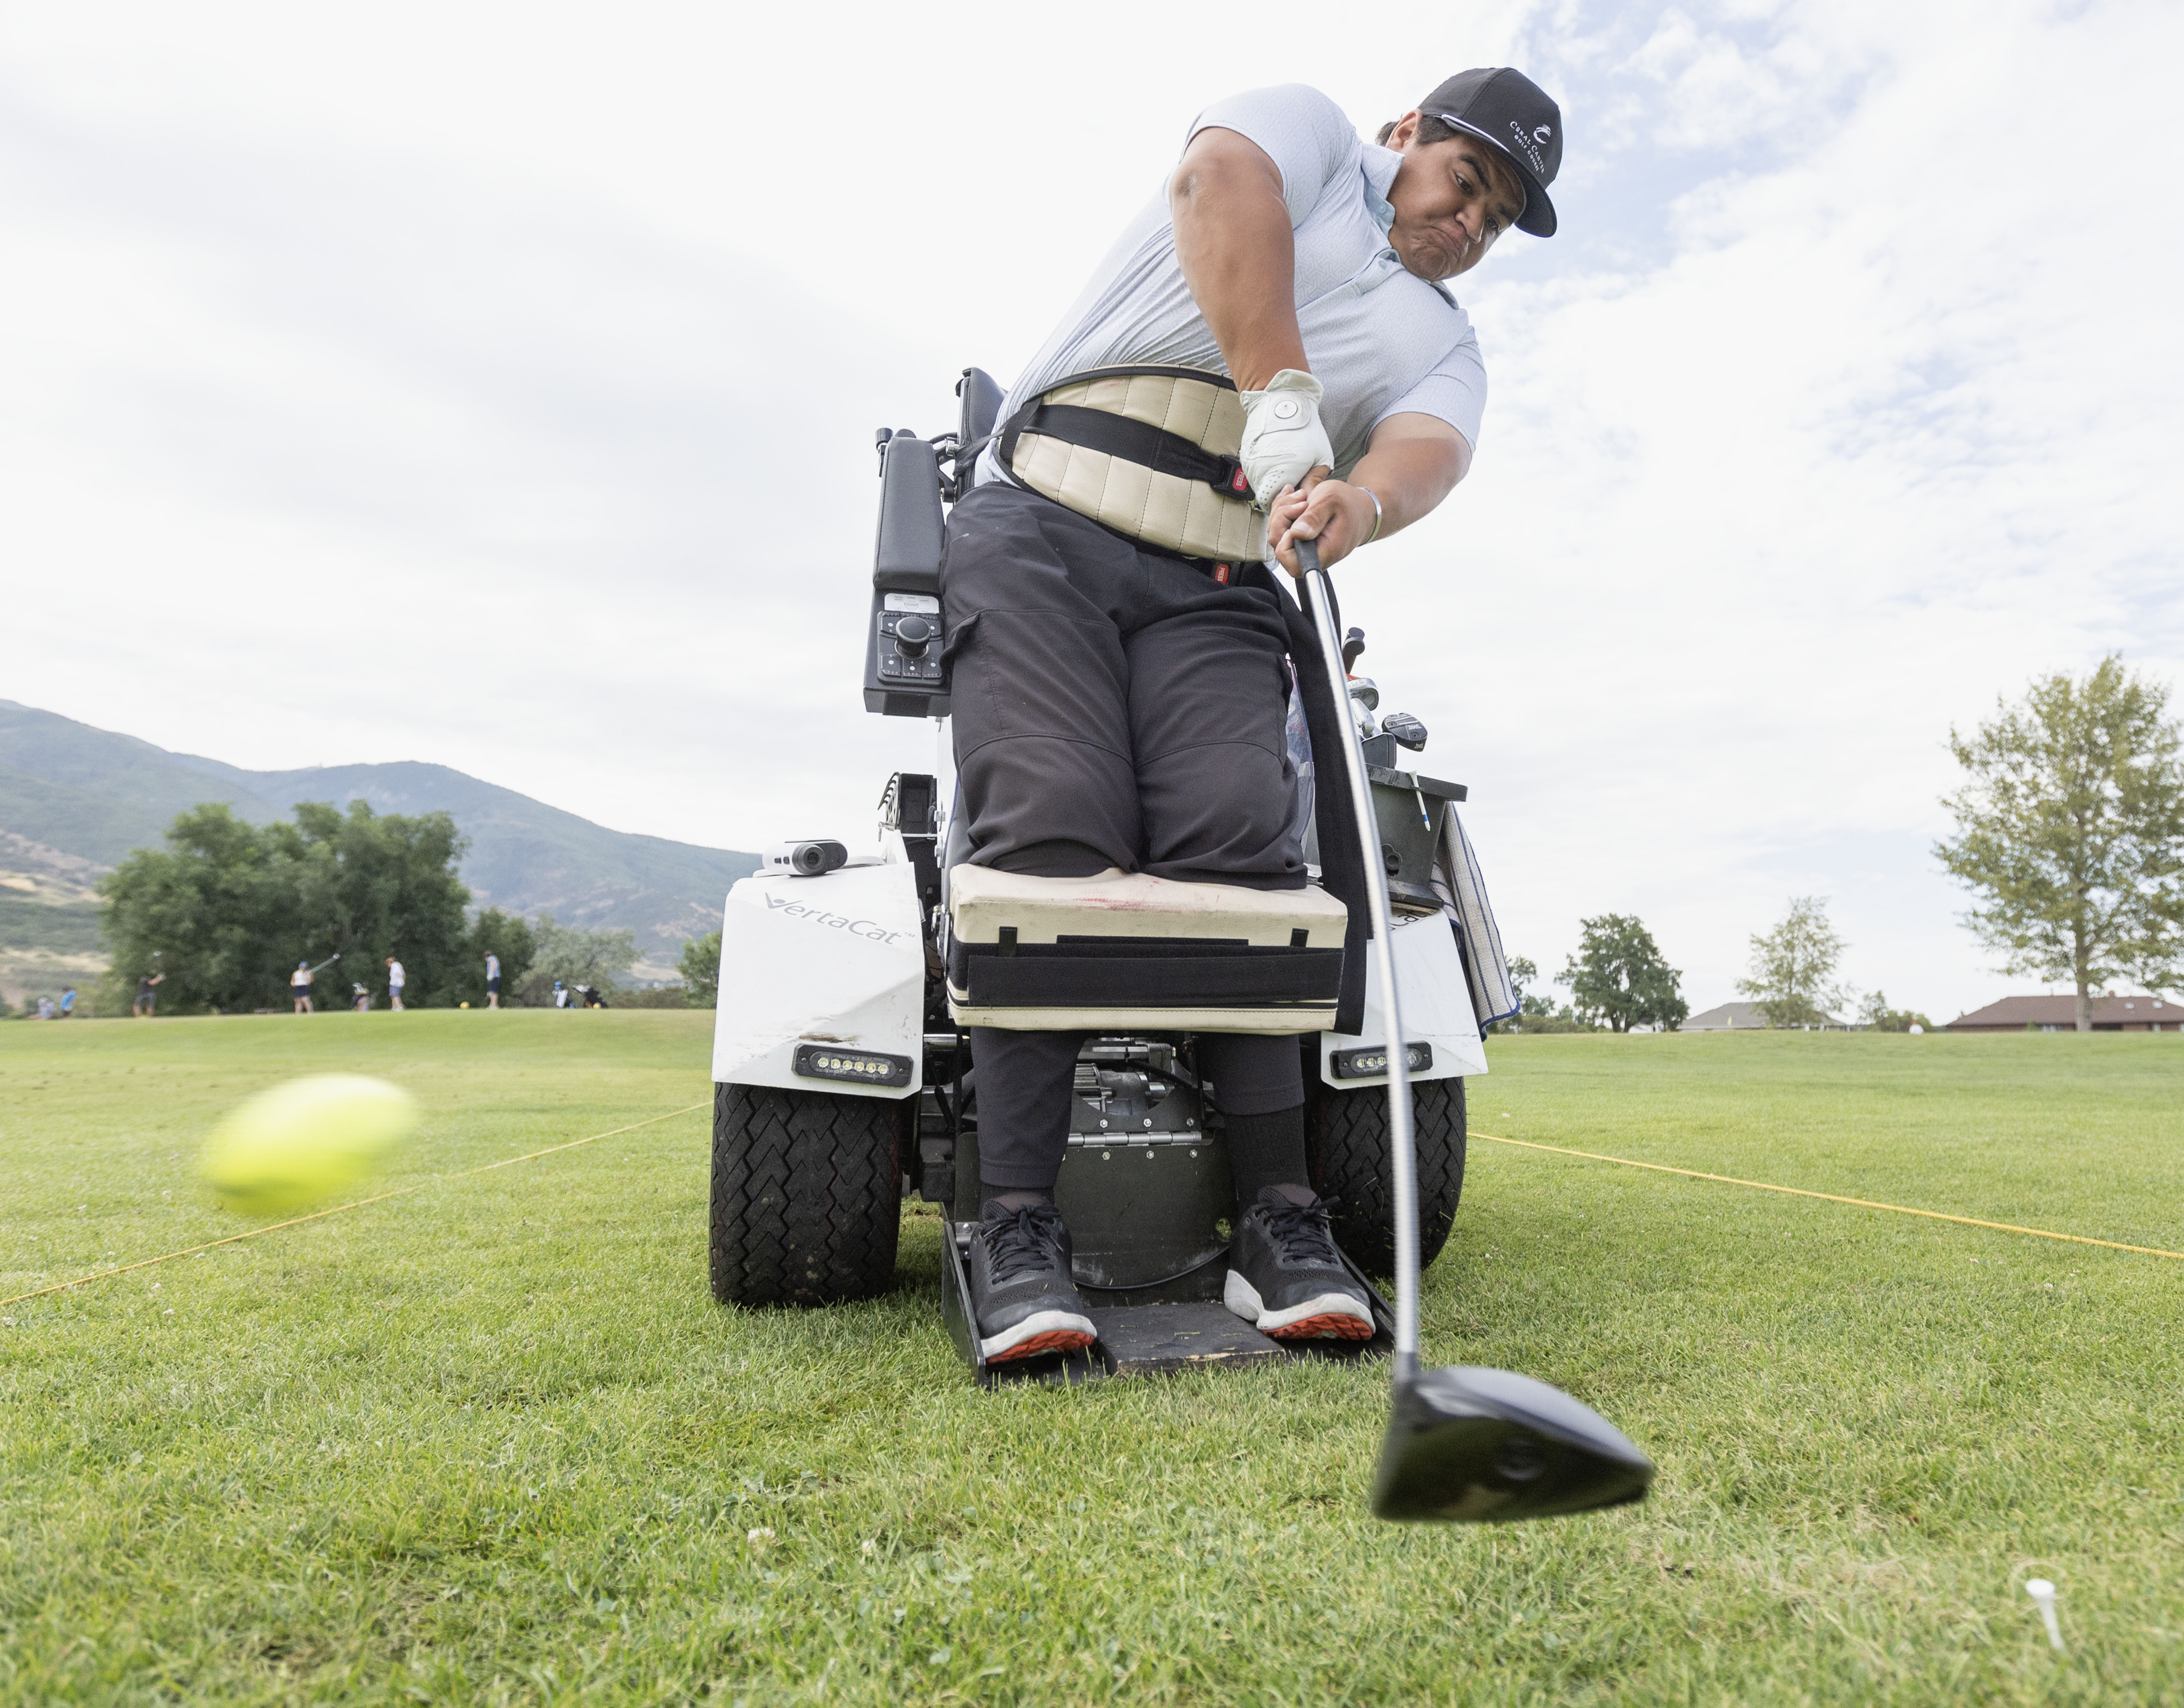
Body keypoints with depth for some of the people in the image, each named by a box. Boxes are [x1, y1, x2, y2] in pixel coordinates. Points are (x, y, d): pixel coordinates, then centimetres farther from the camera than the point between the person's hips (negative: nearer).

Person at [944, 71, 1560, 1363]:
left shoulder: (1448, 347, 24)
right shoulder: (1307, 128, 20)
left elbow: (1432, 453, 0)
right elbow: (1222, 184, -5)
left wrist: (1360, 500, -25)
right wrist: (1282, 397, -19)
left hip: (1217, 587, 3)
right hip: (1045, 526, -3)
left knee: (1240, 846, -20)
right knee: (1053, 834, -21)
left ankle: (1282, 1224, -16)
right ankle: (1020, 1231, -19)